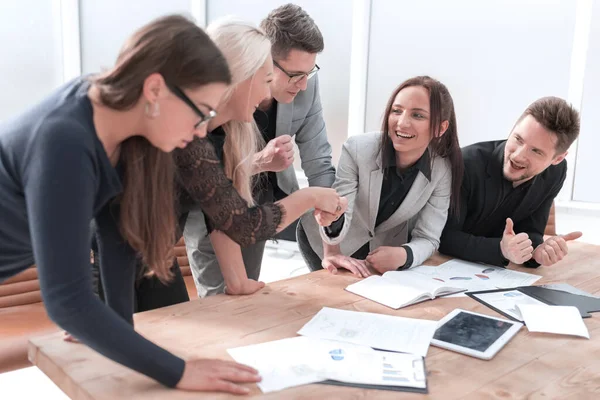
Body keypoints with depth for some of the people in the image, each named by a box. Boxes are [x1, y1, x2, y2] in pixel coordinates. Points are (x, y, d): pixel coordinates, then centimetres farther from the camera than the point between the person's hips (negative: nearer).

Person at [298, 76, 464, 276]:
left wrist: (402, 255, -41)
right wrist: (331, 254, -45)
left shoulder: (443, 171, -22)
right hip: (334, 242, -2)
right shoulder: (357, 149, -30)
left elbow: (427, 238, -20)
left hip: (385, 248, 3)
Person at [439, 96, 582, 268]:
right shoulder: (468, 163, -25)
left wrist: (538, 249, -26)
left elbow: (529, 230, -4)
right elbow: (444, 237, -24)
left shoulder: (555, 173, -8)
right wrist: (501, 249, -36)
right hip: (447, 264, -4)